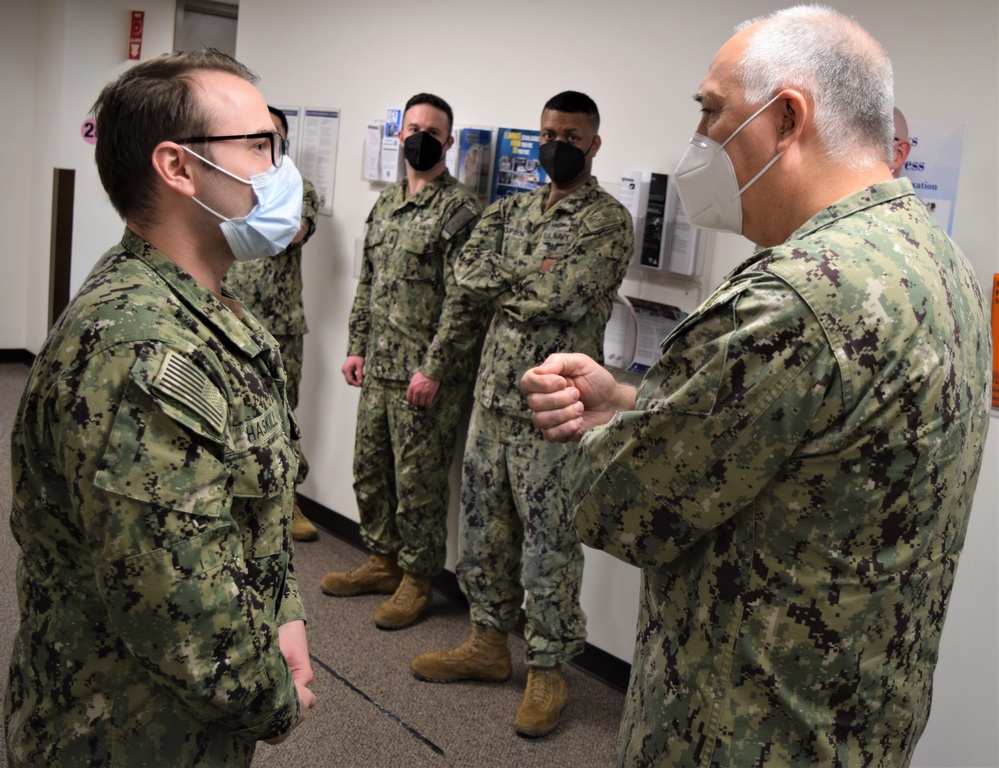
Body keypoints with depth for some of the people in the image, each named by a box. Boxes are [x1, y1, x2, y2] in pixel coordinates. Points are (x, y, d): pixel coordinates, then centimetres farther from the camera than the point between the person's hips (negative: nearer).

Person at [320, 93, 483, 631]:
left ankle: (417, 580, 17)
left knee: (418, 479, 2)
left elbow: (463, 299, -16)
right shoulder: (385, 203, 14)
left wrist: (433, 368, -19)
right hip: (378, 367, 8)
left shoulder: (459, 209, -11)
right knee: (369, 468, 16)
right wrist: (356, 346, 13)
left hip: (425, 374, -8)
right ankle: (382, 561, 33)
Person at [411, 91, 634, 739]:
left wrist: (503, 283, -6)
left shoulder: (608, 220, -8)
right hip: (495, 389, 7)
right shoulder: (512, 209, 14)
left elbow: (564, 298, -21)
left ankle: (548, 668, 15)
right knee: (485, 518, 15)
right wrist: (532, 280, -12)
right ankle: (489, 642, 31)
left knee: (549, 537, 1)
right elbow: (466, 270, 1)